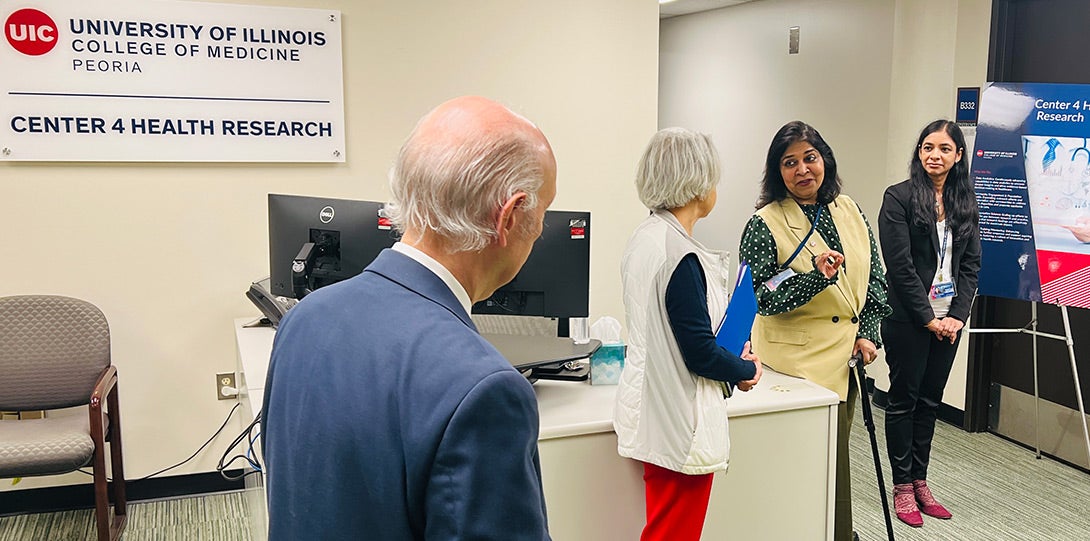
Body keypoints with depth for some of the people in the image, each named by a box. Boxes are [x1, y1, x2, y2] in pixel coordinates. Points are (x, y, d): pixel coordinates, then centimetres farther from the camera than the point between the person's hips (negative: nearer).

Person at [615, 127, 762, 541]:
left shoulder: (645, 237, 5)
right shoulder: (681, 258, -24)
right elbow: (699, 353, -20)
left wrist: (730, 357, 11)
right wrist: (747, 370, -1)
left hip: (649, 410, 9)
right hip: (680, 426, -9)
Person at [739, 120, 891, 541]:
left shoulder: (849, 212, 7)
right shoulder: (765, 224, -10)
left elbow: (875, 278, 12)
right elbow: (760, 296, -16)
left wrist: (868, 334, 3)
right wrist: (817, 277, -27)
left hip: (845, 355, 5)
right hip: (798, 360, -5)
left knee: (833, 452, 15)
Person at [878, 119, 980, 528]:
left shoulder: (965, 202, 9)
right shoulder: (899, 197, -8)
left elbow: (971, 264, 7)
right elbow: (900, 265, -13)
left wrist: (958, 315, -5)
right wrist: (928, 318, -13)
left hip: (948, 319, 5)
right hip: (908, 319, -5)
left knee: (930, 400, 12)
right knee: (904, 399, 4)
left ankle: (920, 481, 23)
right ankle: (902, 486, 15)